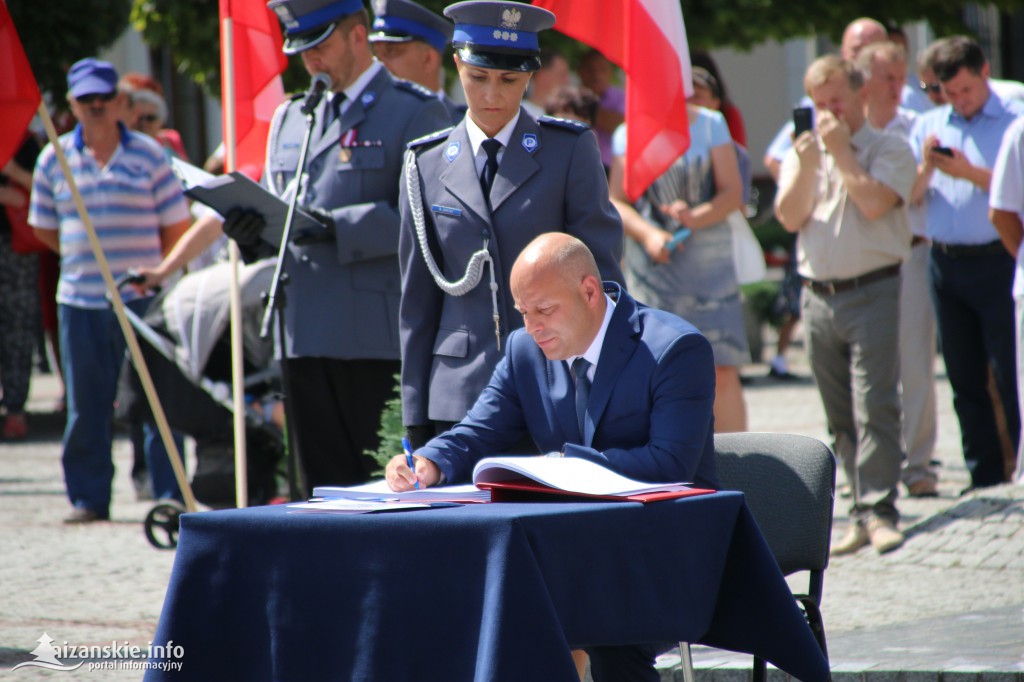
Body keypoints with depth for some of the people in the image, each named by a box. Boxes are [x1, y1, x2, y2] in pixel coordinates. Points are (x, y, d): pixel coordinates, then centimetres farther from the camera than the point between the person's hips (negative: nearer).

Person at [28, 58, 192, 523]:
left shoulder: (148, 155, 2)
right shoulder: (54, 159, 8)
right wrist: (86, 260, 11)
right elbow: (44, 228, 17)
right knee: (85, 405, 3)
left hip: (142, 298, -2)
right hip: (80, 301, 2)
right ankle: (88, 498, 10)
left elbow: (176, 227, 7)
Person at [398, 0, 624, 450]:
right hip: (459, 395, 2)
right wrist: (415, 415, 8)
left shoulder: (570, 150, 3)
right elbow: (417, 300, 12)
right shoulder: (426, 165, 9)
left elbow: (602, 271, 3)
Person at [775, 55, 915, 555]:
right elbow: (790, 217, 3)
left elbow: (873, 203, -16)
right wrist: (808, 163, -8)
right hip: (818, 296, 5)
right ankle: (862, 513, 11)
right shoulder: (801, 152, 15)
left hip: (872, 292, -5)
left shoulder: (889, 150, 1)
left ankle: (879, 510, -13)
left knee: (875, 407, -13)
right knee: (841, 417, 7)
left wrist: (840, 151, -7)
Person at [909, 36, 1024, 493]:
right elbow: (909, 198, 10)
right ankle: (984, 478, 16)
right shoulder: (928, 127, 13)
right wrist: (926, 167, -9)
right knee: (965, 379, 9)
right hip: (945, 263, 5)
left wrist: (970, 173, -17)